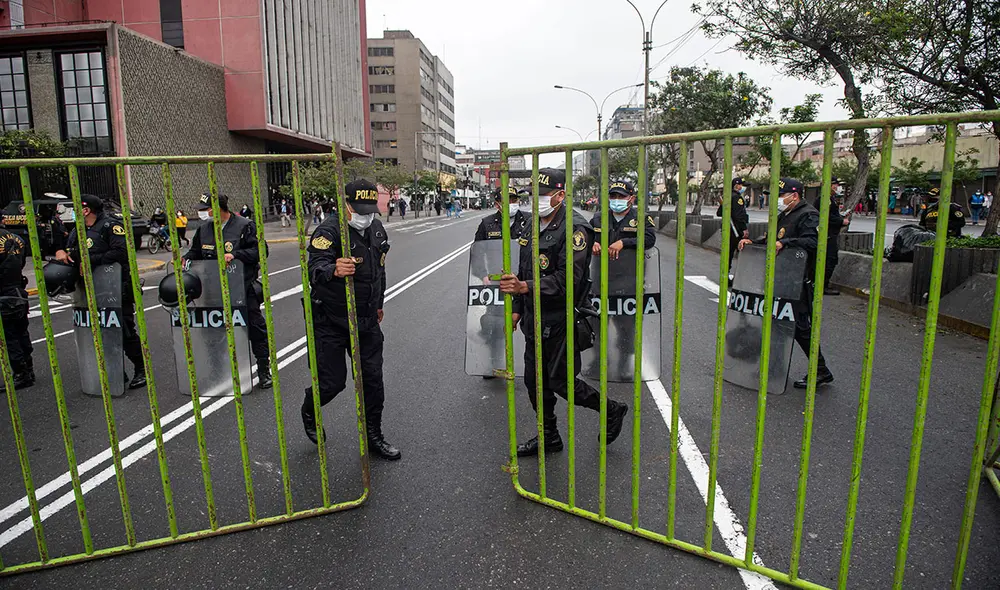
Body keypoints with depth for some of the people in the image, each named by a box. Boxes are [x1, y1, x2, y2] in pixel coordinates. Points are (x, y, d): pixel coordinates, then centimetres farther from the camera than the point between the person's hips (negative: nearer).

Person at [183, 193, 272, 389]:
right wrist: (186, 259, 1)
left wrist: (235, 255, -24)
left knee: (255, 327, 0)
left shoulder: (244, 226, -8)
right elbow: (195, 250, 21)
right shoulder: (204, 228, 9)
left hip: (243, 288, -5)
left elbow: (259, 251, -14)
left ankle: (264, 369, 11)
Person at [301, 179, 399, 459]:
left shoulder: (377, 230, 6)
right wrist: (334, 270, -53)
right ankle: (309, 413, 36)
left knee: (373, 379, 7)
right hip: (331, 322, -5)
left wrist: (379, 304, 25)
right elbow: (315, 267, -31)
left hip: (367, 321, 6)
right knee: (332, 382, 1)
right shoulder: (329, 231, -16)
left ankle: (373, 436, 24)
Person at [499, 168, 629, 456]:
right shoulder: (534, 225, 11)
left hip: (561, 322, -8)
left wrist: (525, 287, -35)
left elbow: (568, 279, -26)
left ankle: (612, 410, 24)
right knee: (535, 381, 14)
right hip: (535, 320, 8)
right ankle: (548, 436, 33)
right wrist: (518, 308, 18)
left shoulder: (575, 229, -16)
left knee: (560, 381, 0)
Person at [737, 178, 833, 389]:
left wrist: (785, 243, -33)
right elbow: (771, 238, 24)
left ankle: (821, 371, 5)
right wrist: (753, 242, 9)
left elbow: (812, 242, -26)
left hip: (800, 282, -10)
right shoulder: (784, 215, 19)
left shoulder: (808, 215, -11)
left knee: (800, 325, -7)